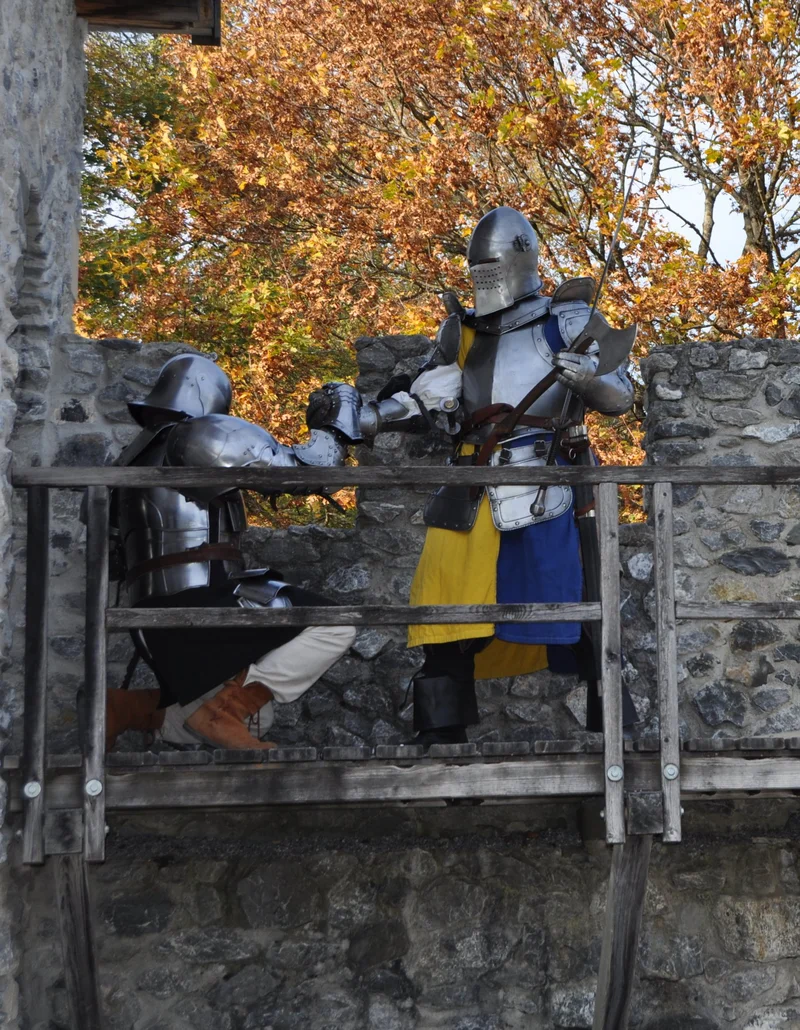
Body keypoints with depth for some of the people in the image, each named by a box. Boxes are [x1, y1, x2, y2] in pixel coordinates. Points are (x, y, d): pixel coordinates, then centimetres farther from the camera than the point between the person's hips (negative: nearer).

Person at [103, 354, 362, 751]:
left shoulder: (134, 456, 21)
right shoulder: (200, 435, -5)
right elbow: (299, 468, -7)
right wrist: (340, 421, 7)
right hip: (198, 609, -9)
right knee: (335, 627, -10)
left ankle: (128, 708, 6)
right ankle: (225, 705, -14)